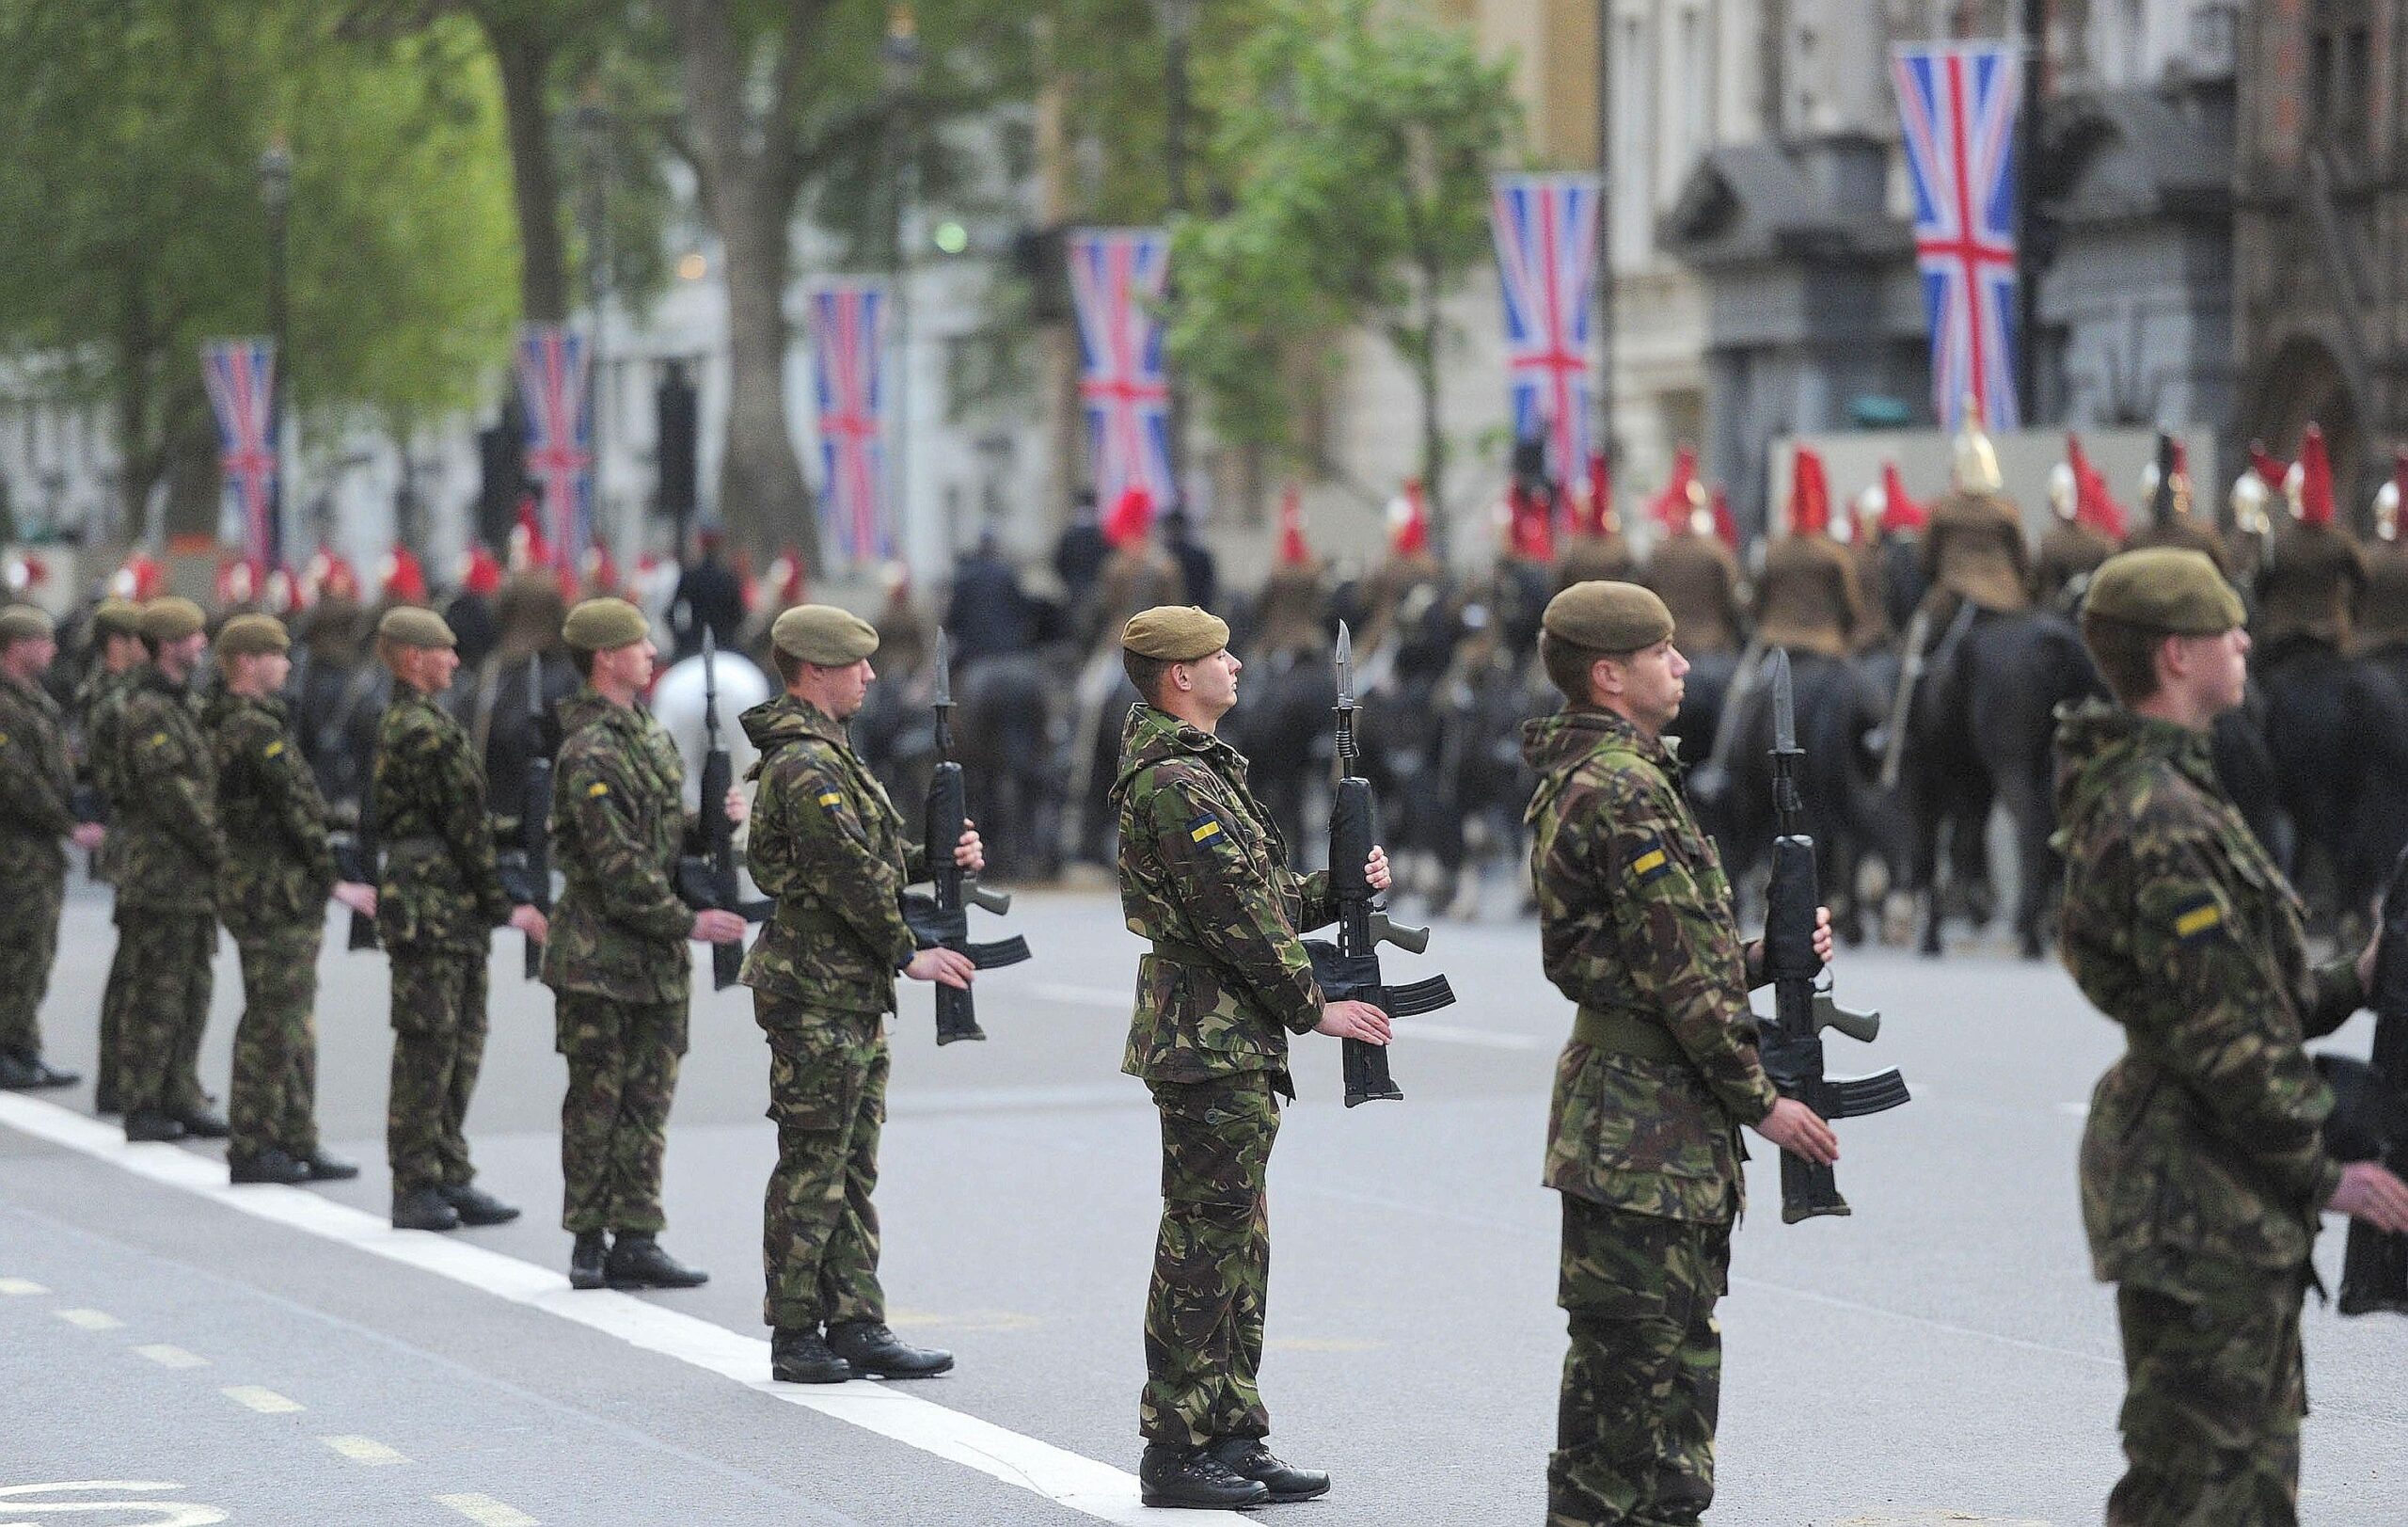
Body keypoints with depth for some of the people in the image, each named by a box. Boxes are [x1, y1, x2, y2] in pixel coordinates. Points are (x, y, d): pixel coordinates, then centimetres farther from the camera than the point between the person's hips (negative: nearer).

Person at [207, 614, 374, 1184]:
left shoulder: (229, 725, 16)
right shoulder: (256, 729, -17)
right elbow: (297, 814, -17)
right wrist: (335, 883, -11)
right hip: (276, 894, -10)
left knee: (293, 1026, 14)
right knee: (272, 1026, -5)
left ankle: (297, 1144, 18)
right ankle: (251, 1150, -1)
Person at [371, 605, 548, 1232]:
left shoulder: (393, 723, 17)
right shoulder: (428, 730, -15)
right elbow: (466, 827, -15)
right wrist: (504, 908, -9)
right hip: (435, 910, -10)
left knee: (461, 1044, 13)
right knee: (428, 1051, -5)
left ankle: (449, 1179, 17)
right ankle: (416, 1189, 0)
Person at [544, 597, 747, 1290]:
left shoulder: (647, 731, 14)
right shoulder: (590, 753, -16)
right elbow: (618, 868, -19)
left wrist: (714, 818, 3)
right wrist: (687, 923, -17)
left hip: (656, 956, 8)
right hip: (599, 956, -8)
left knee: (648, 1099, 8)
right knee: (597, 1100, -1)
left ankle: (634, 1240, 10)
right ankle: (590, 1244, 6)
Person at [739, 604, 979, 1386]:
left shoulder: (825, 754, 18)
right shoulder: (806, 765, -16)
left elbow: (879, 855, 21)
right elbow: (849, 875, -20)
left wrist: (941, 859, 3)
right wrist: (908, 954, -13)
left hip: (853, 996, 11)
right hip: (817, 995, -11)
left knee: (853, 1167, 11)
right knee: (813, 1168, -5)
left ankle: (856, 1327, 15)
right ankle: (795, 1338, 1)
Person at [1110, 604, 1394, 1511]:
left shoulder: (1199, 770, 18)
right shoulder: (1177, 783, -16)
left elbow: (1264, 897, 21)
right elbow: (1235, 918, -18)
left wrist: (1340, 889, 6)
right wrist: (1314, 1009, -12)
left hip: (1233, 1045, 11)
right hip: (1211, 1044, -11)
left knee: (1236, 1247, 13)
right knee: (1202, 1247, -6)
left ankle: (1231, 1440, 19)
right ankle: (1176, 1454, -2)